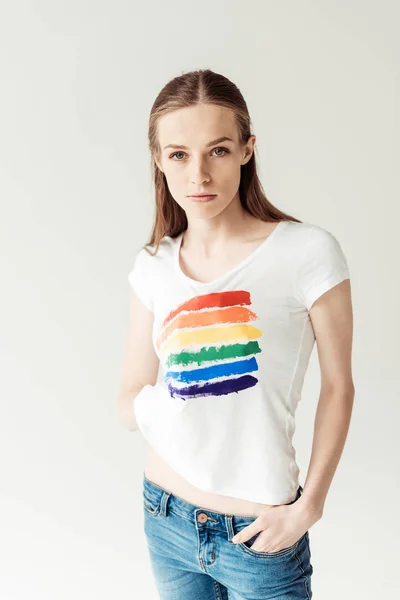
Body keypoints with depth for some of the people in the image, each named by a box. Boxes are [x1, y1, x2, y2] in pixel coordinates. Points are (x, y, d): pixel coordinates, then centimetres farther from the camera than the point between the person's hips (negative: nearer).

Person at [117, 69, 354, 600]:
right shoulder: (153, 267, -2)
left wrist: (309, 505, -10)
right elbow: (128, 403, 2)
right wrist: (156, 406, -19)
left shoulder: (308, 252, -15)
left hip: (259, 536, -3)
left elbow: (338, 387, -7)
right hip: (165, 517, 4)